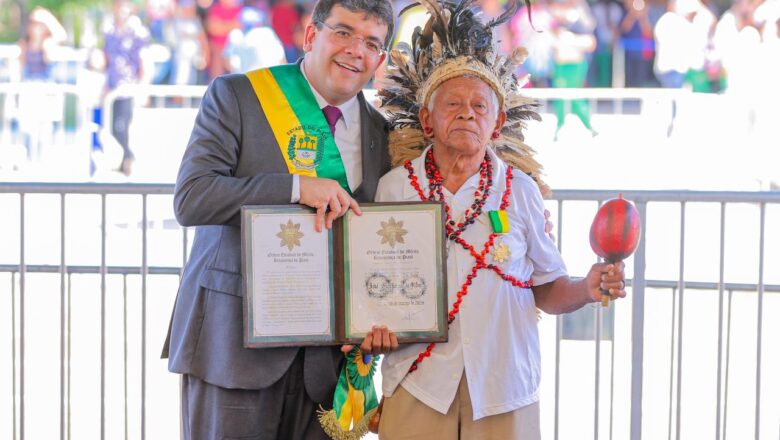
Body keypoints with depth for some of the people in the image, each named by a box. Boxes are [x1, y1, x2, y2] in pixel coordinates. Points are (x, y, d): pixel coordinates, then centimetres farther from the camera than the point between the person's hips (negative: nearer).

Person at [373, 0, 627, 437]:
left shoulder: (519, 189, 3)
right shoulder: (394, 187, 3)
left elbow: (547, 289, 6)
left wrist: (587, 290, -13)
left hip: (504, 384, 0)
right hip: (419, 384, 0)